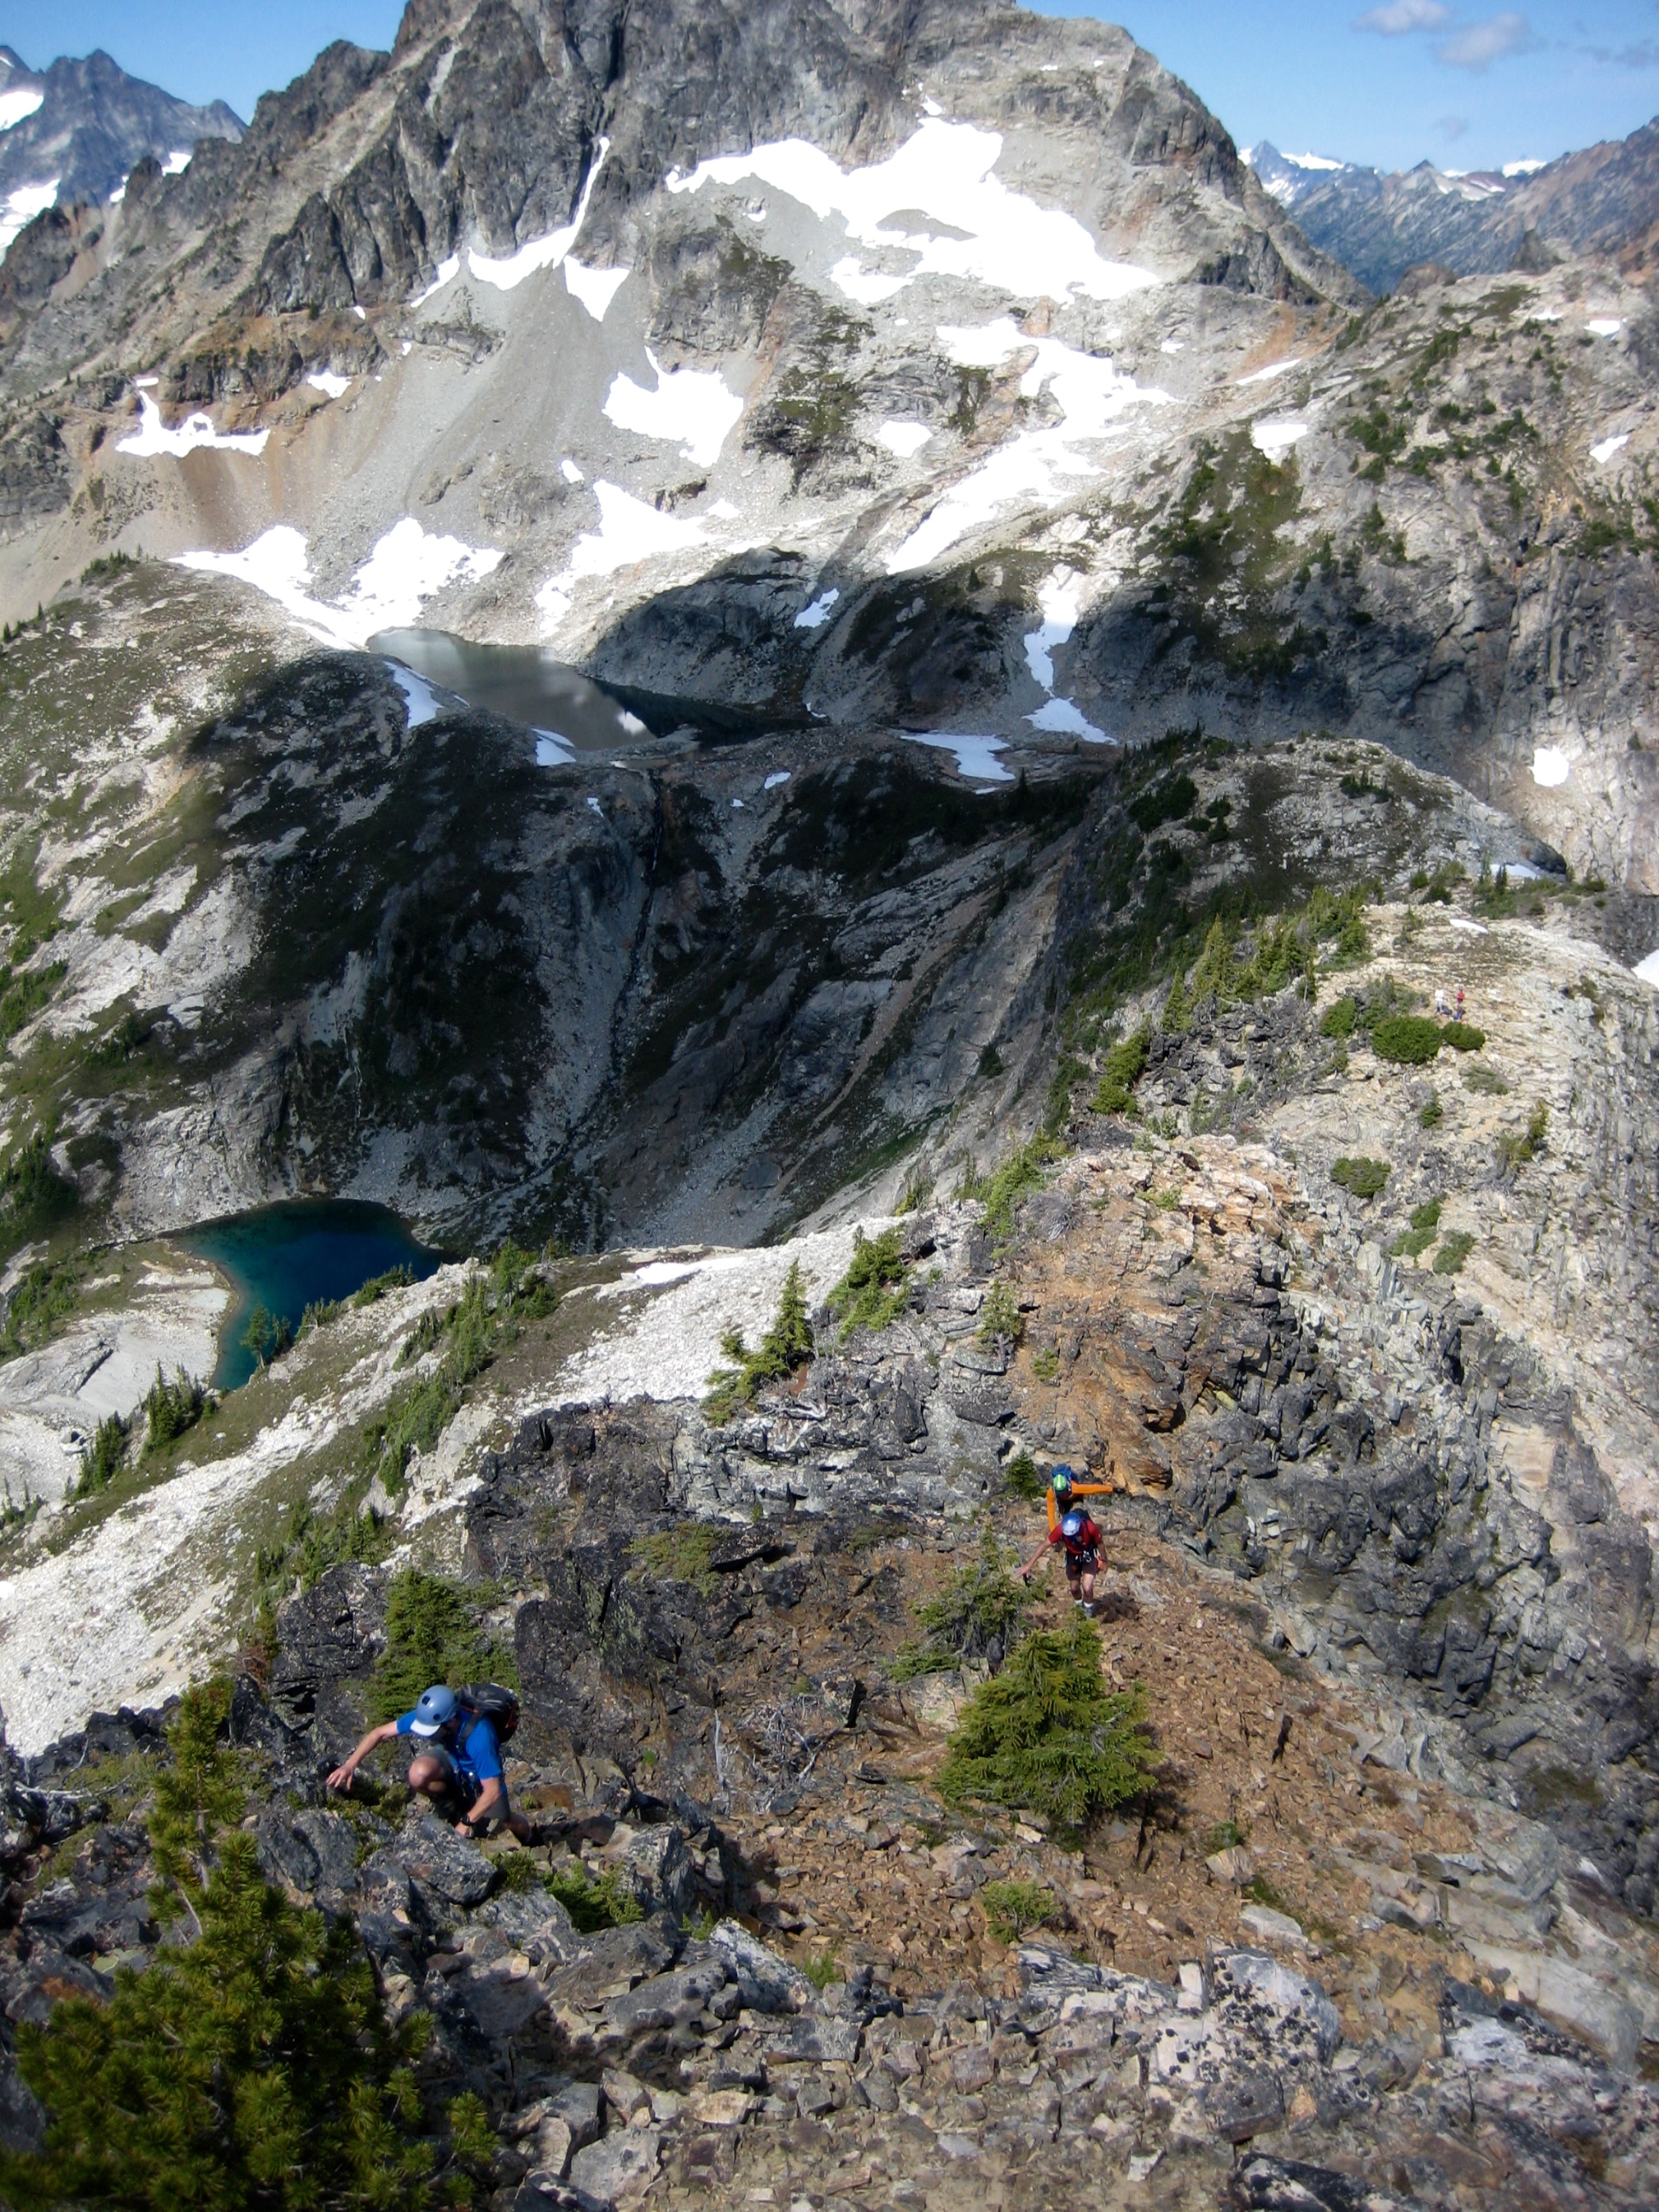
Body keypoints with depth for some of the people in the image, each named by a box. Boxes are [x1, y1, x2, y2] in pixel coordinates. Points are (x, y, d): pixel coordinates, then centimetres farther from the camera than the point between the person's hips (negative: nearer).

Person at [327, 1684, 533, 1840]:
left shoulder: (479, 1737, -40)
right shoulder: (427, 1716, -26)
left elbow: (492, 1791, -32)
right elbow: (380, 1733, -16)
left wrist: (467, 1822, -27)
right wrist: (349, 1765, -25)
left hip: (483, 1781, -3)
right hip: (453, 1763, 3)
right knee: (419, 1773, -30)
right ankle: (453, 1805, 0)